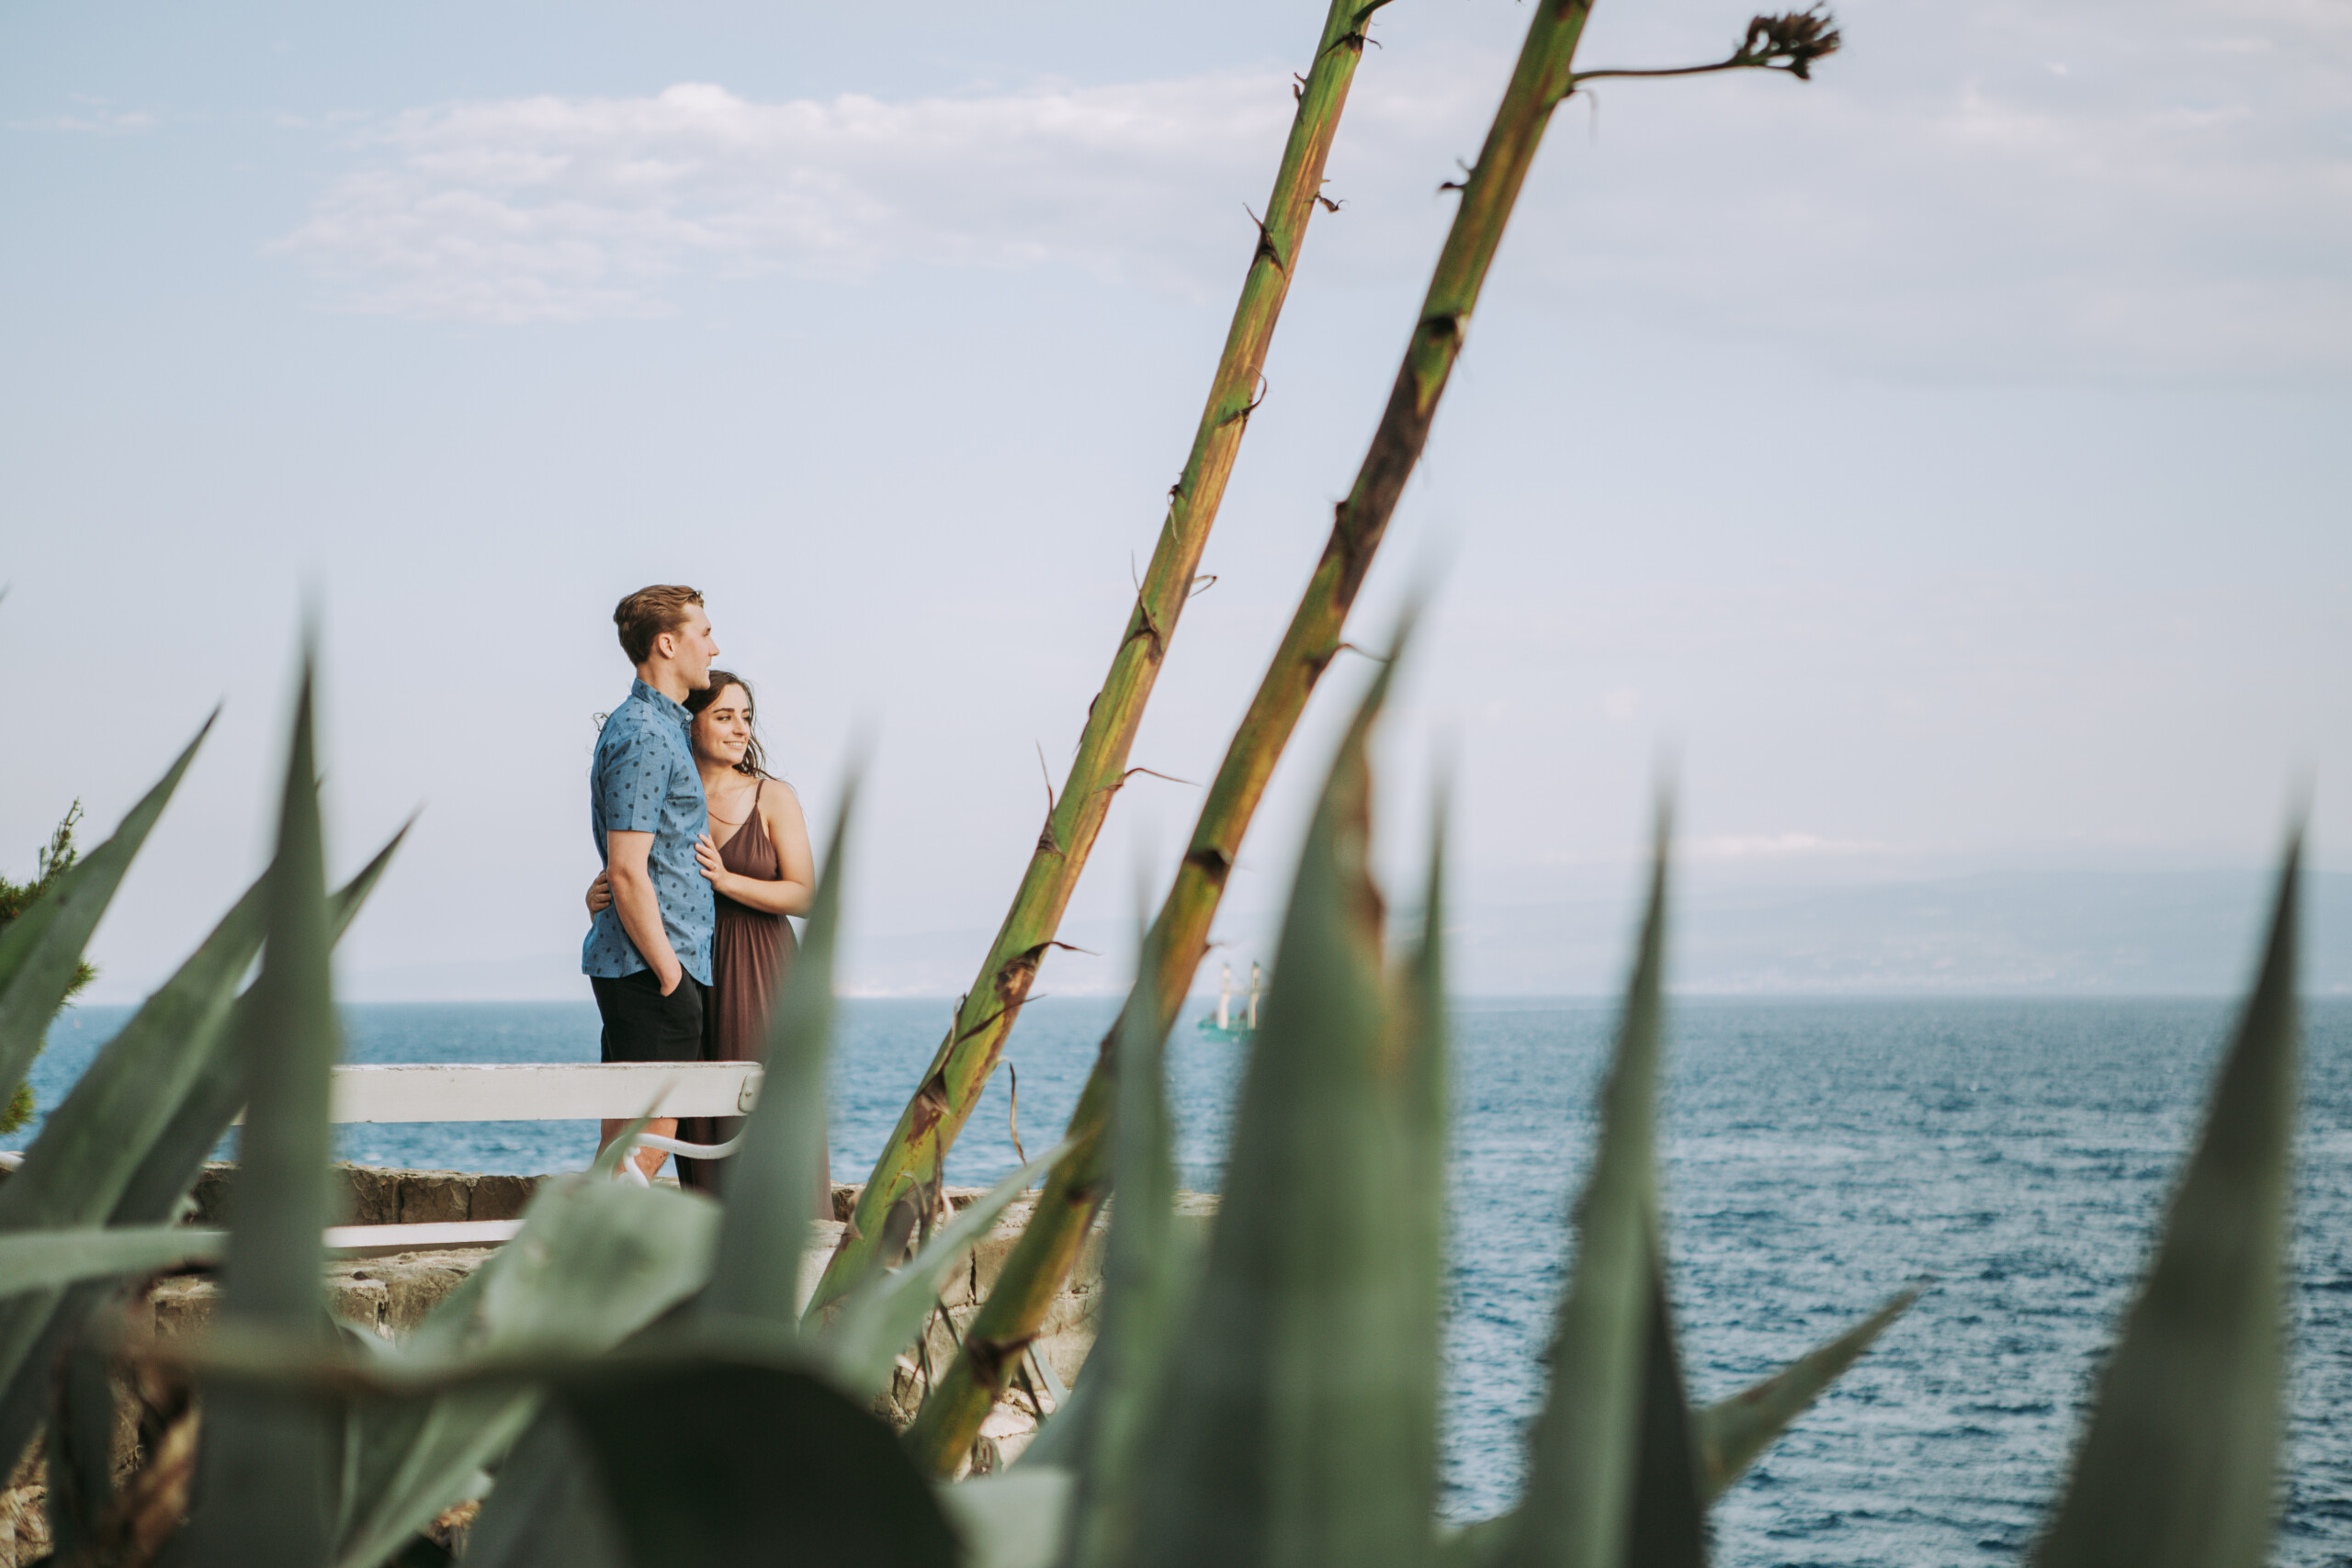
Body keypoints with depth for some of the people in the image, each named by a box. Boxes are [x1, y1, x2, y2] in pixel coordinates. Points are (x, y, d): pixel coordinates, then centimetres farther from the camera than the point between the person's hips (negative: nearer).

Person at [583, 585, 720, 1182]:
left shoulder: (659, 727, 19)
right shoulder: (644, 736, -14)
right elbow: (627, 872, -20)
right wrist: (668, 971, -18)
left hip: (631, 967, 10)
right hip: (651, 962, -10)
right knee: (647, 1138, -9)